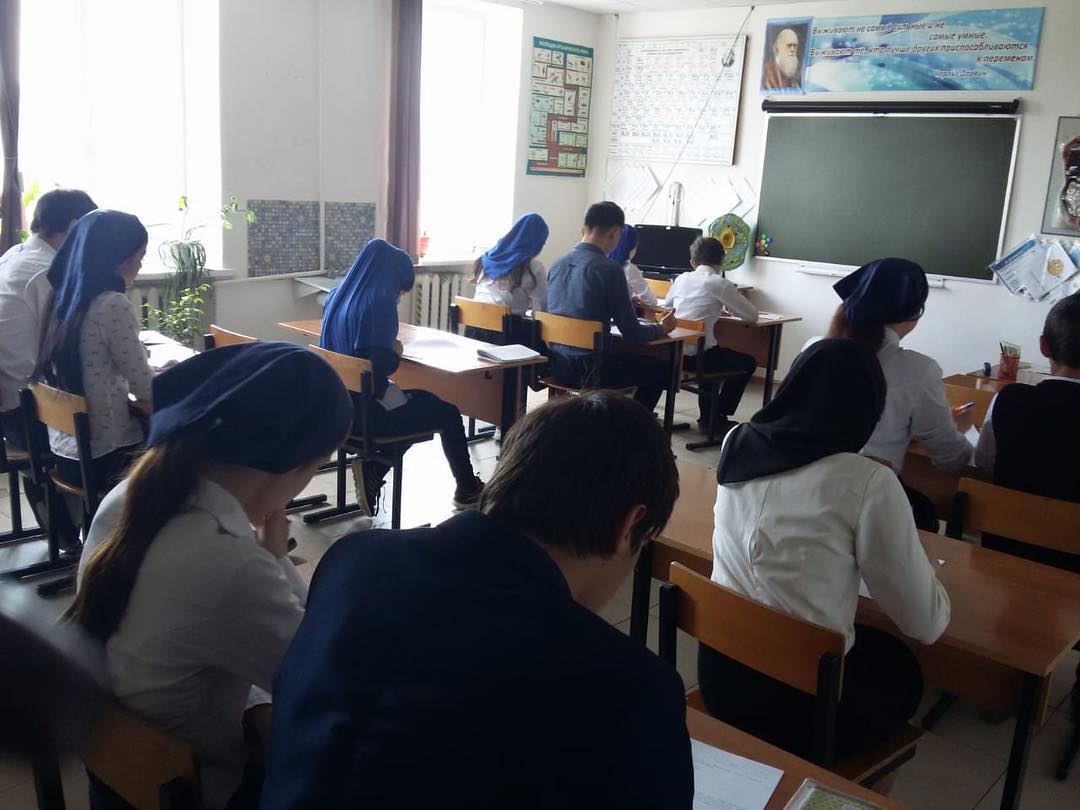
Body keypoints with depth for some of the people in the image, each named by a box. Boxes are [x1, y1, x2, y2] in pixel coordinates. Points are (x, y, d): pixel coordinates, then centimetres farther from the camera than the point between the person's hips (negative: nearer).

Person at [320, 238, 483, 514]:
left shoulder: (337, 297, 5)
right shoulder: (379, 303, -19)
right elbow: (381, 366, -23)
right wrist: (396, 353, -3)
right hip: (367, 408, -8)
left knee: (421, 398, 30)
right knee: (447, 412, 15)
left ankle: (371, 470, 14)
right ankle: (467, 490, 27)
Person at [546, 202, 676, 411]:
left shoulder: (557, 265, 6)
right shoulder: (609, 270, -15)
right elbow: (631, 334, -12)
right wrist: (662, 328, 9)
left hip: (556, 366, 7)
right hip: (589, 372, -7)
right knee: (659, 367, 14)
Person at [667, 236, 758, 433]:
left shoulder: (682, 278, 8)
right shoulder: (719, 284, -8)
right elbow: (752, 316, -6)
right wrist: (730, 309, 17)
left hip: (674, 352, 6)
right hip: (697, 356, -6)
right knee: (748, 363, 18)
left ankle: (707, 418, 33)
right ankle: (719, 417, 21)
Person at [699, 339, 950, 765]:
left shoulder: (737, 444, -2)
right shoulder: (868, 483, -19)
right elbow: (925, 624, -8)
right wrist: (936, 598, 12)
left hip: (720, 675, 5)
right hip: (801, 702, -5)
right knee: (901, 669, 27)